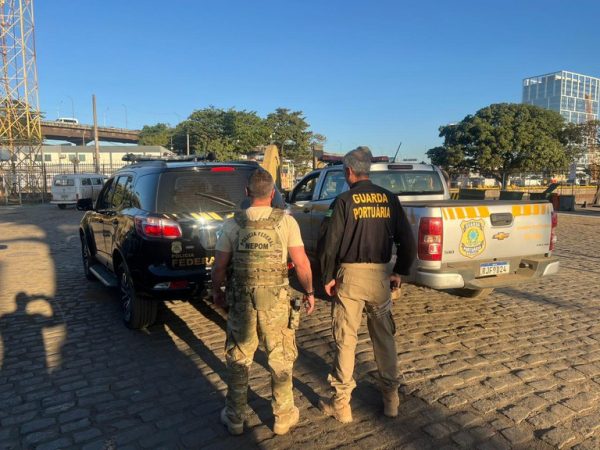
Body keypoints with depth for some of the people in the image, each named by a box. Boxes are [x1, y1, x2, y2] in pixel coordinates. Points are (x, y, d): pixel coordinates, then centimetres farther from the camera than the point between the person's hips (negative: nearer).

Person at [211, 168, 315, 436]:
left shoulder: (233, 224, -4)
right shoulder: (286, 221, -7)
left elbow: (219, 266, -3)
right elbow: (301, 262, -7)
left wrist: (216, 291, 14)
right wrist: (309, 292, 7)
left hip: (241, 302, 1)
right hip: (276, 302, -1)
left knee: (238, 360, 17)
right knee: (281, 361, 15)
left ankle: (235, 418, 31)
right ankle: (283, 417, 28)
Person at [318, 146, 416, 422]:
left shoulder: (345, 201, -7)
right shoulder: (389, 198, 5)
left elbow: (329, 243, -10)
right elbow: (407, 240, 5)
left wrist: (328, 277, 0)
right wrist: (399, 272, 13)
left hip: (350, 275, -4)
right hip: (381, 276, 4)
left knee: (346, 340, 6)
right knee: (384, 338, 16)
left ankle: (341, 404, 16)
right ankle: (391, 398, 29)